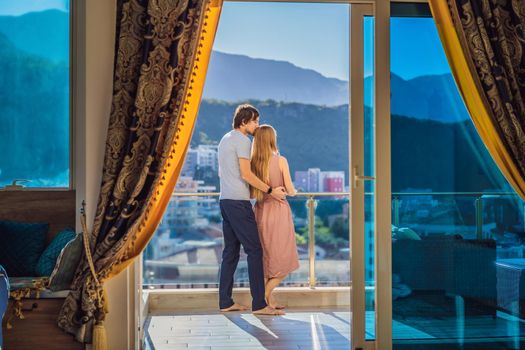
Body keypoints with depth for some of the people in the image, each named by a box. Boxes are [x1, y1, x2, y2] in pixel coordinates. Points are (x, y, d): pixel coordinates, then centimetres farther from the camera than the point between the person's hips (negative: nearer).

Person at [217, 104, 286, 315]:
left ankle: (225, 302, 12)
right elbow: (246, 174, -16)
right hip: (239, 202, -10)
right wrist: (270, 191, -11)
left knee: (231, 251, 10)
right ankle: (259, 304, -8)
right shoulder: (243, 141, -10)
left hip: (225, 200, 10)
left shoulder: (225, 140, 20)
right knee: (254, 250, -8)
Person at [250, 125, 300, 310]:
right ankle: (264, 294, -3)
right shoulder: (281, 161, -10)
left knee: (265, 258, 15)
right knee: (284, 261, 7)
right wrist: (294, 190, 15)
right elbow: (290, 191, -8)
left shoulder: (252, 162, 1)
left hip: (260, 211, 5)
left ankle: (268, 300, 16)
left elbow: (251, 193, 5)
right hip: (278, 210, -5)